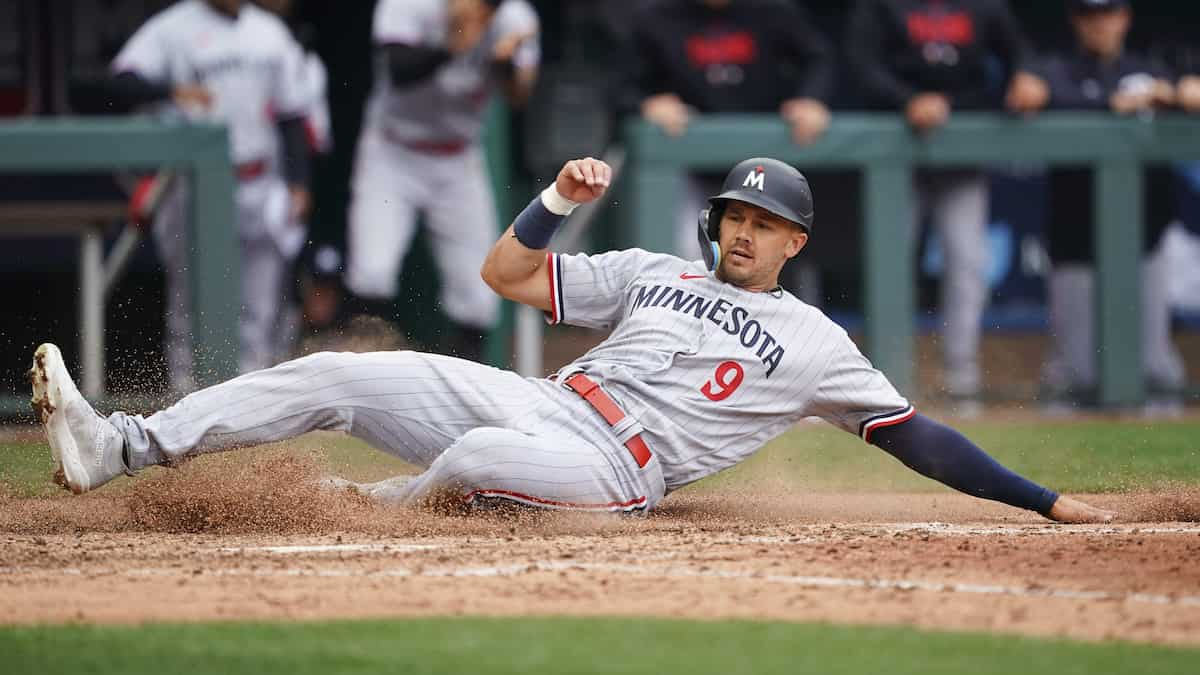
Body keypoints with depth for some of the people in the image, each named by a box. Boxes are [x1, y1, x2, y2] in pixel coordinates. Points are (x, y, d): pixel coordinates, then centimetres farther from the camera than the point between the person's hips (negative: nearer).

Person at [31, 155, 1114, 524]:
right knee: (335, 378, -11)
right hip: (534, 402, 5)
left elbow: (913, 434, 5)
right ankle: (120, 449, -16)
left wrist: (1044, 502, -2)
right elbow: (506, 272, 18)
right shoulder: (652, 271, 22)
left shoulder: (813, 345, 10)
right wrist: (560, 199, 1)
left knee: (478, 456, -38)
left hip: (615, 466, -5)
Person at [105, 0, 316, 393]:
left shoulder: (270, 33, 13)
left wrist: (297, 183, 7)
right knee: (191, 302, -3)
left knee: (261, 308, 2)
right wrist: (172, 90, -34)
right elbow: (121, 85, -16)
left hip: (259, 189, 4)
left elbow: (291, 114, 16)